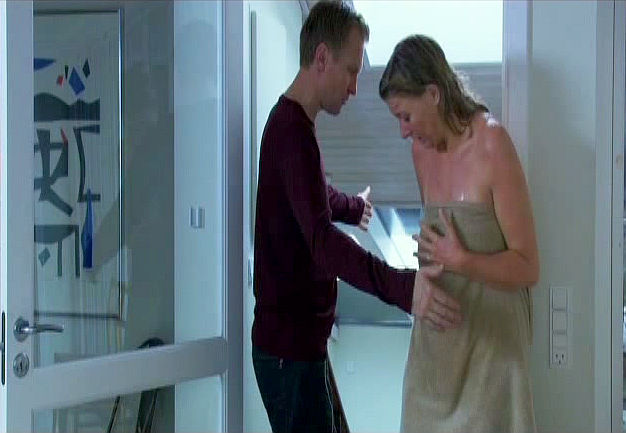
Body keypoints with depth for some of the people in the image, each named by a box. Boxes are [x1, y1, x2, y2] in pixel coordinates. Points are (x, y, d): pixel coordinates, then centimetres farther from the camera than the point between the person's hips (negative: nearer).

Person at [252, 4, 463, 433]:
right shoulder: (292, 131, -21)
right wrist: (403, 288, -44)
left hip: (302, 337, 10)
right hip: (290, 346, -10)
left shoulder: (293, 123, 12)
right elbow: (322, 240, -34)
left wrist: (355, 208, 52)